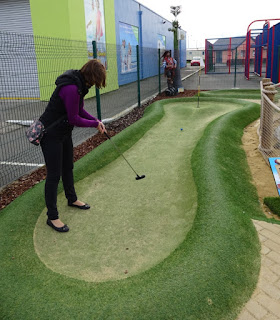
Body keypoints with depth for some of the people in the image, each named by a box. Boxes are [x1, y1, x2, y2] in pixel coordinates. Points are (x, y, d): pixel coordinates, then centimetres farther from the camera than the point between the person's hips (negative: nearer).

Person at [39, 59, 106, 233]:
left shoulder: (80, 84, 1)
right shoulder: (71, 88, -29)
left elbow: (80, 110, 10)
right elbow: (74, 119, -23)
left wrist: (97, 121, -1)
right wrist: (95, 123, -10)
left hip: (64, 132, 10)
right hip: (51, 134, -10)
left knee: (68, 167, 23)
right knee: (54, 175, -1)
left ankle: (72, 199, 45)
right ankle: (52, 217, 13)